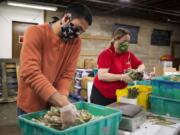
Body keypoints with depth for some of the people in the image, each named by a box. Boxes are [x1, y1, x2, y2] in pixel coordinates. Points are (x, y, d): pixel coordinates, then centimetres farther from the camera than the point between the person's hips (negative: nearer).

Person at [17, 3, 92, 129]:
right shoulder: (36, 32, -17)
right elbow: (30, 72, -29)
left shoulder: (76, 42, -3)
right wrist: (63, 103, -36)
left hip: (55, 105, 4)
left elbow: (67, 74, -7)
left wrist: (63, 99, -26)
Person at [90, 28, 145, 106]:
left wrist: (137, 71, -7)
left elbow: (141, 65, 16)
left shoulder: (129, 54, 3)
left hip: (118, 96, 6)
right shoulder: (106, 54, -15)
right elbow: (101, 76, -24)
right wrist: (122, 77, -27)